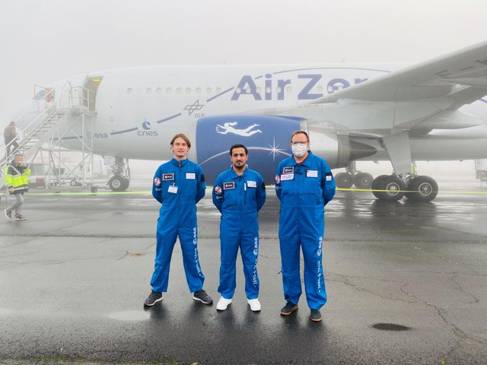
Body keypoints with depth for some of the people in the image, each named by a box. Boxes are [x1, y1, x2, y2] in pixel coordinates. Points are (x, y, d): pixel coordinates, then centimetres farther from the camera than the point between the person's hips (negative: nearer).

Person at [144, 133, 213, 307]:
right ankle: (157, 291, 22)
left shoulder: (196, 169, -2)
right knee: (162, 257, 8)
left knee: (191, 255, 8)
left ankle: (198, 290, 22)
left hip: (188, 220, 0)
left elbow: (200, 192, 11)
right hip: (167, 220, 0)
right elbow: (157, 192, 9)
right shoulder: (163, 169, -2)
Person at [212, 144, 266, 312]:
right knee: (227, 262, 8)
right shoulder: (222, 177, -4)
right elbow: (217, 199, 12)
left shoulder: (256, 177, -4)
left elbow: (261, 199, 13)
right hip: (229, 227, 0)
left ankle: (253, 296, 19)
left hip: (250, 226, 0)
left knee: (250, 262, 6)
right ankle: (226, 295, 22)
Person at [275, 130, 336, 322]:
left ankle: (315, 305, 14)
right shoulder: (283, 165, 4)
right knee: (288, 262, 10)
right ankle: (291, 300, 26)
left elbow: (329, 190, 5)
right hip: (288, 222, 3)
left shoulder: (320, 164, -3)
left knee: (313, 262, 2)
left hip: (312, 222, -2)